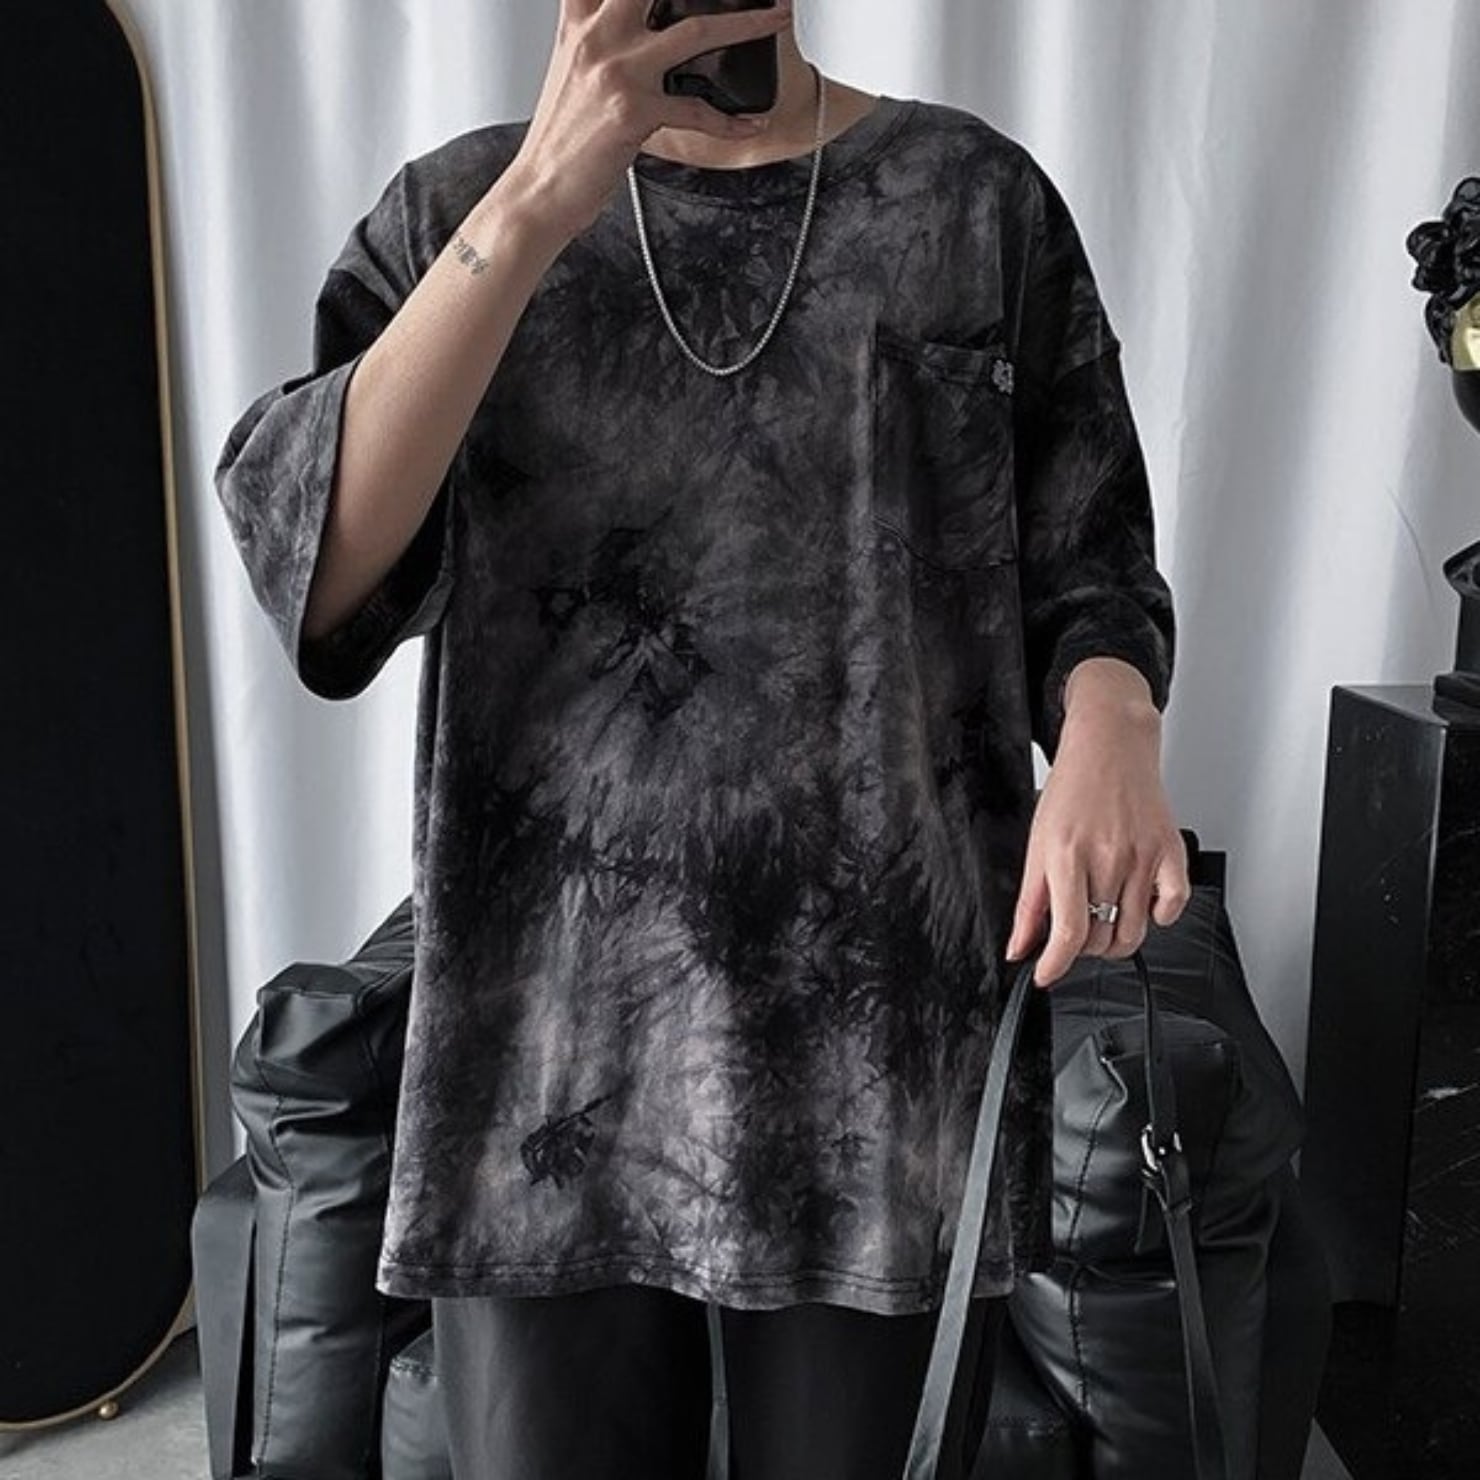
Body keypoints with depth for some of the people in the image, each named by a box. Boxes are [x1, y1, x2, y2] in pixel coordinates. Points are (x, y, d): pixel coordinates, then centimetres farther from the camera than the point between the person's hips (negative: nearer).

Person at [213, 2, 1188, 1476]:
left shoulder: (976, 196, 6)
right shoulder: (456, 206, 7)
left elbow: (1087, 572, 7)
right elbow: (308, 568, -9)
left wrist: (1109, 722, -16)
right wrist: (536, 209, -17)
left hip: (893, 1055, 0)